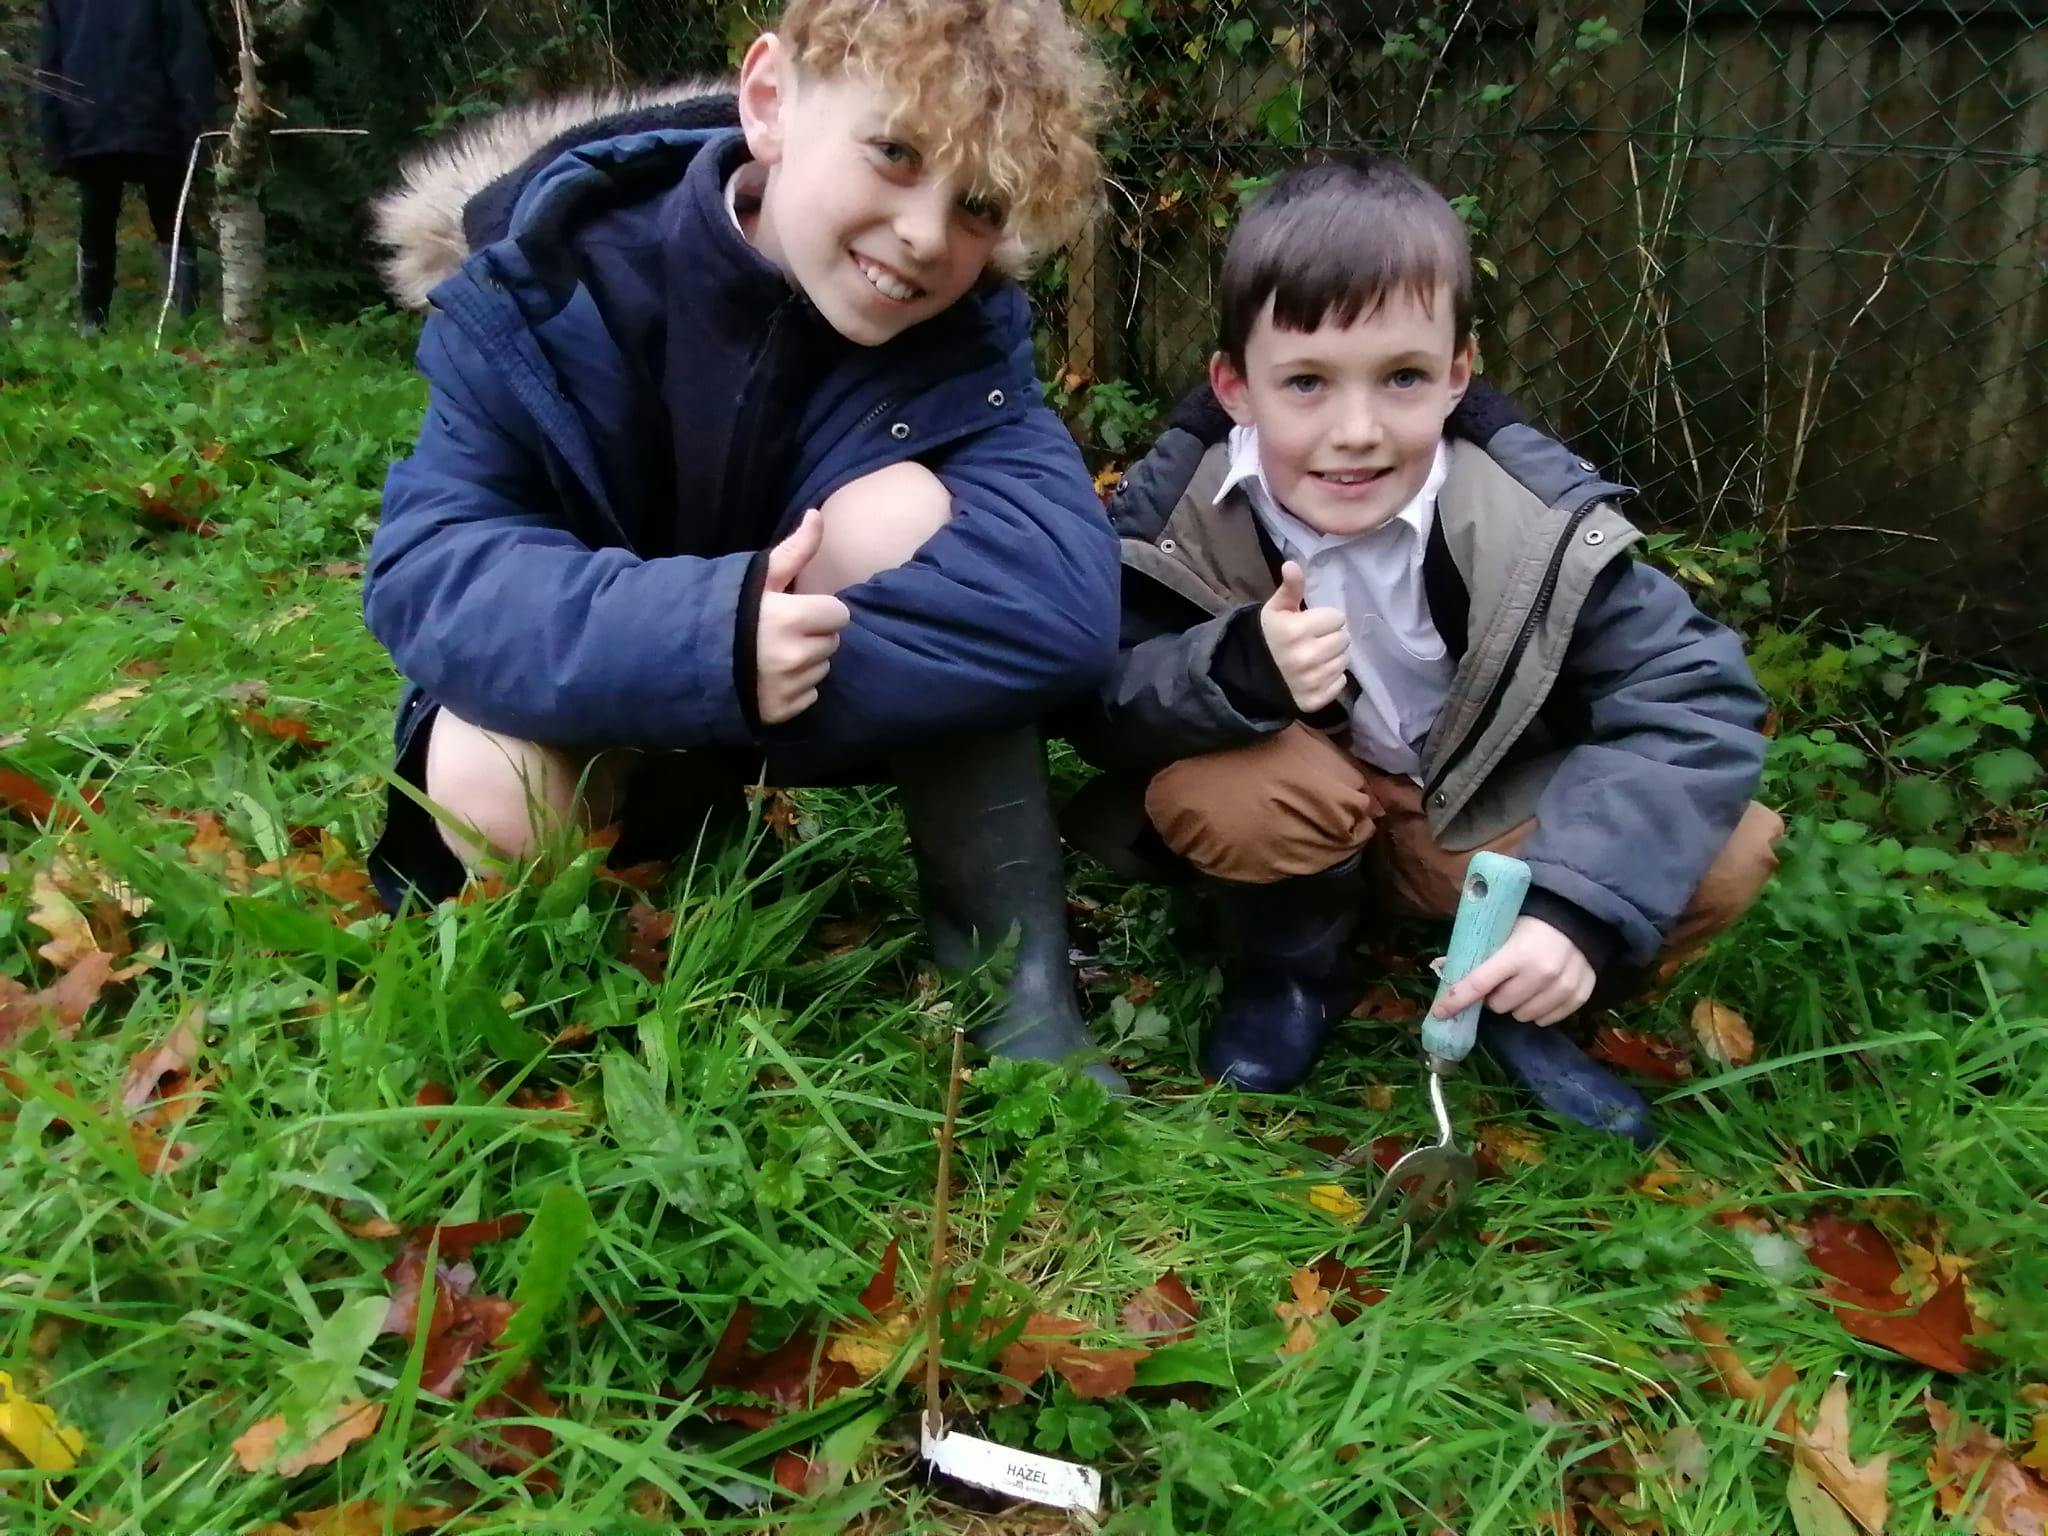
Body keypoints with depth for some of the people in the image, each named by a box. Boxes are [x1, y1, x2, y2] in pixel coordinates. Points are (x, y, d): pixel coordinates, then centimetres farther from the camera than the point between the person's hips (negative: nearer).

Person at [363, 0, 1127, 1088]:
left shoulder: (961, 320, -19)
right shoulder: (556, 277, -21)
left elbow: (1055, 591, -35)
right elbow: (426, 569, -28)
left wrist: (795, 678, -40)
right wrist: (694, 640, -46)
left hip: (832, 724, 1)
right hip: (605, 724, 0)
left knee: (900, 512, -29)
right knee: (493, 790, -33)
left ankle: (1014, 984, -19)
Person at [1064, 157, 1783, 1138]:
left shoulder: (1539, 519, -22)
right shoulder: (1175, 513, -20)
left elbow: (1694, 697, -22)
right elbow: (1098, 702, -21)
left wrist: (1582, 907, -36)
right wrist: (1241, 670, -44)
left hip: (1487, 826, 1)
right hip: (1294, 819, 0)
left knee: (1730, 853, -20)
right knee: (1223, 792, -35)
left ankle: (1516, 1004, 6)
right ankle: (1289, 974, 0)